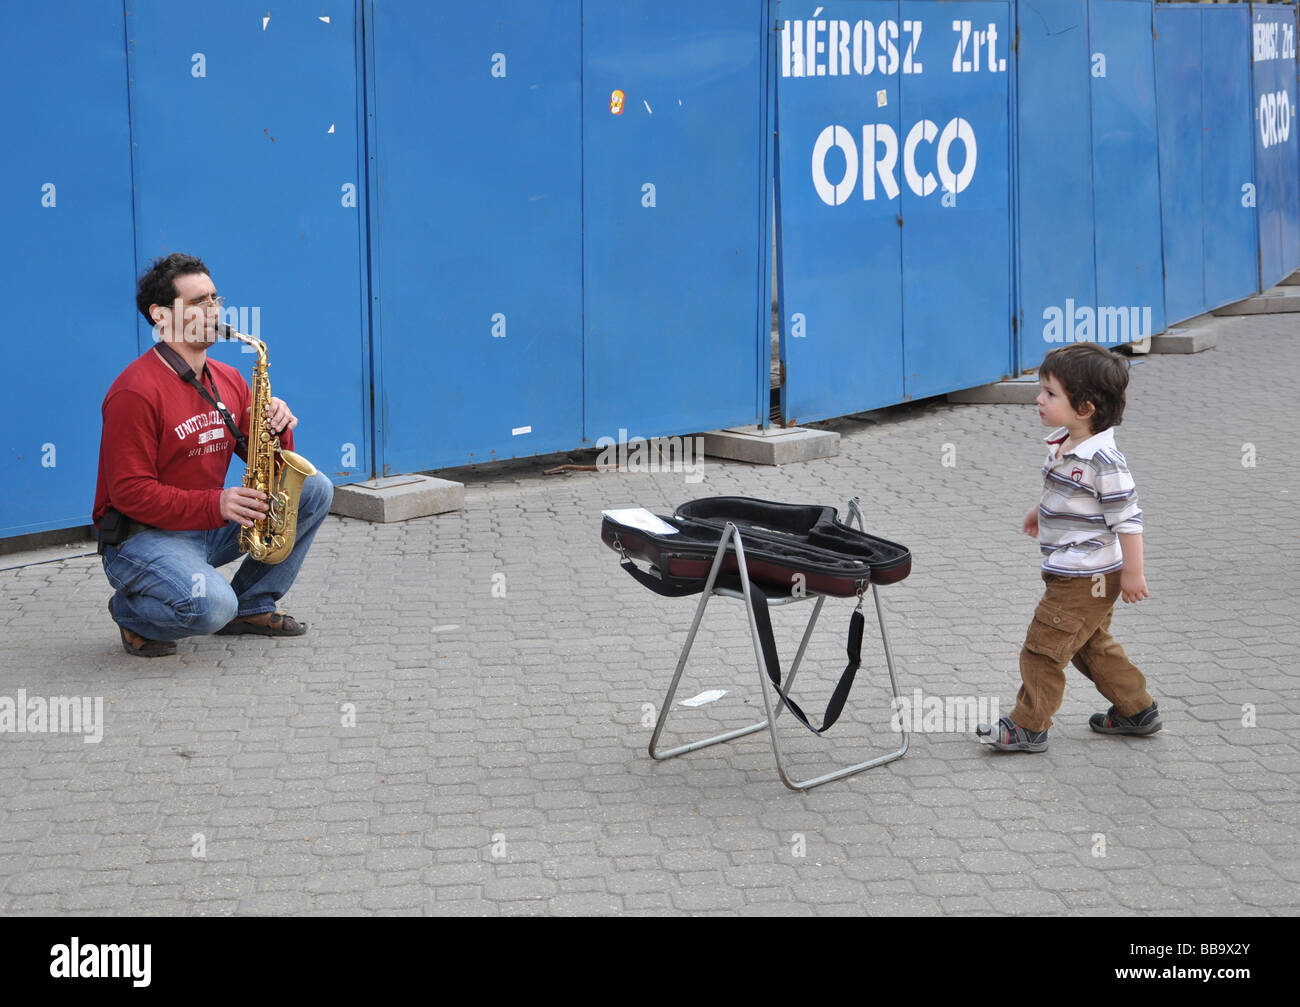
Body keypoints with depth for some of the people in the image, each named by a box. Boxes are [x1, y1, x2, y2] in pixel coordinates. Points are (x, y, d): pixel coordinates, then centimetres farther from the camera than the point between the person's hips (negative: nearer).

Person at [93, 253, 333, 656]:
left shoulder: (228, 379, 8)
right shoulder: (136, 392, -18)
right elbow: (130, 492, -21)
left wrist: (277, 430, -13)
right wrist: (214, 505, -28)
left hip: (211, 530, 8)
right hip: (143, 535, -8)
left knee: (315, 489, -3)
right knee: (212, 606, -34)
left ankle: (251, 605, 5)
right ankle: (131, 611, 1)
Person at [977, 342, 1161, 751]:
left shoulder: (1103, 461, -25)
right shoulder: (1063, 445, 2)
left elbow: (1127, 517, -22)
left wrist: (1133, 573, -19)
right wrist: (1041, 512, 32)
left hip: (1085, 578, -10)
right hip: (1072, 574, 10)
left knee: (1043, 647, -3)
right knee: (1092, 647, 21)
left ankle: (1029, 726, 8)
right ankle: (1137, 710, 34)